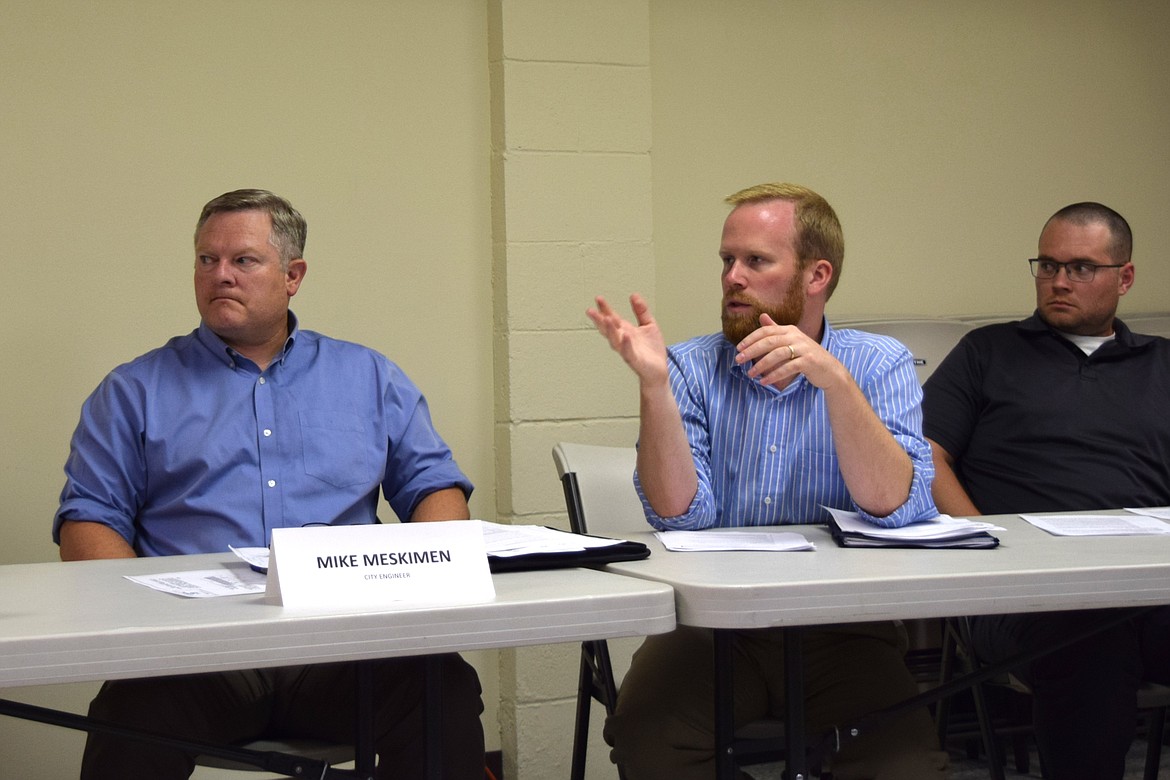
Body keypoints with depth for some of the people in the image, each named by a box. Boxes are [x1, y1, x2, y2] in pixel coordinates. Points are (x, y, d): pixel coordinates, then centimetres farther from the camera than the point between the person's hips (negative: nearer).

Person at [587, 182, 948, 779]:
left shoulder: (880, 364, 3)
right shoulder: (692, 368, 5)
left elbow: (895, 506, -13)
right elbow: (683, 514, -8)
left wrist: (834, 380, -25)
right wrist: (653, 384, -19)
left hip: (840, 623, -1)